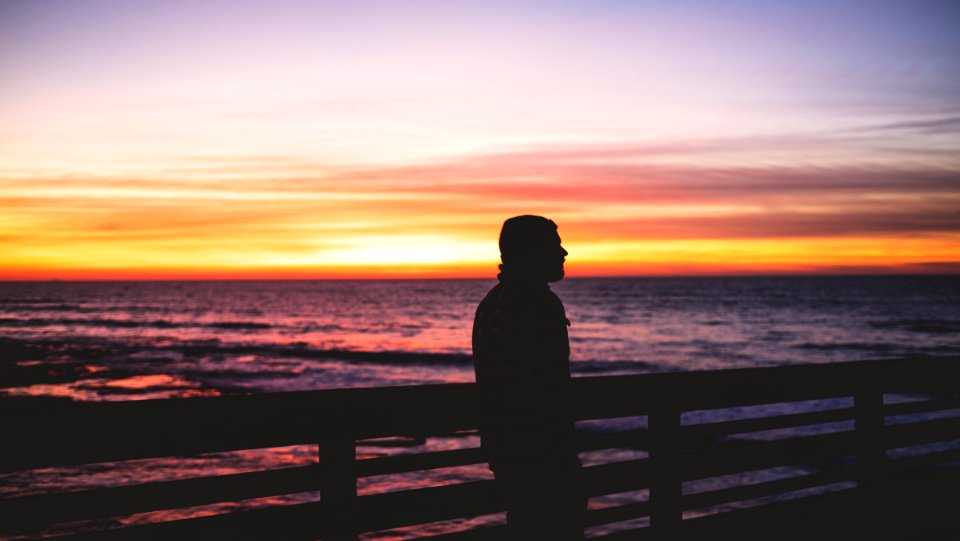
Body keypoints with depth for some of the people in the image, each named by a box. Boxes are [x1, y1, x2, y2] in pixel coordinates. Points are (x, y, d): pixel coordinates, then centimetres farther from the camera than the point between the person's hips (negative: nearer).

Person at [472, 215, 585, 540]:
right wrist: (564, 458, -18)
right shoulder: (540, 303, -19)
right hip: (542, 455, -9)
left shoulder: (489, 304, 11)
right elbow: (552, 388, -22)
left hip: (504, 450, 9)